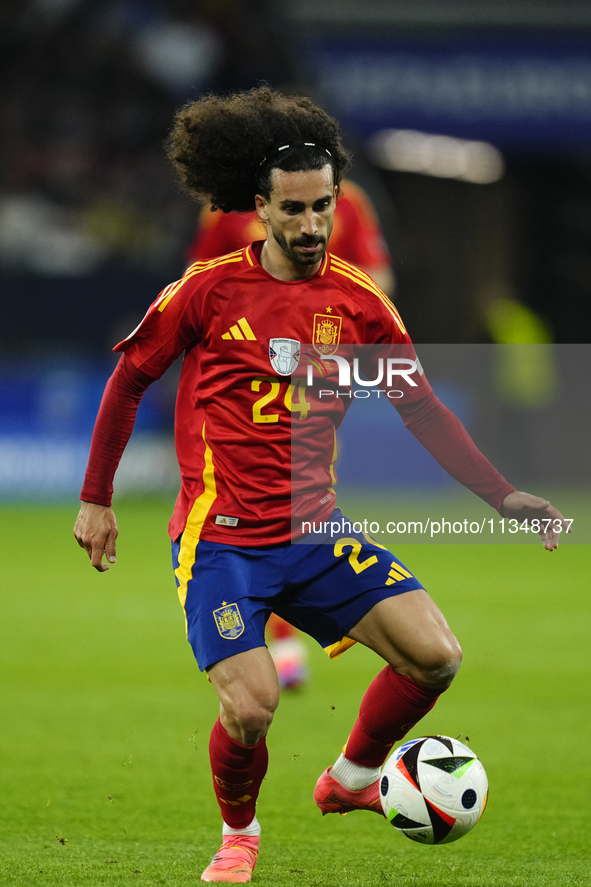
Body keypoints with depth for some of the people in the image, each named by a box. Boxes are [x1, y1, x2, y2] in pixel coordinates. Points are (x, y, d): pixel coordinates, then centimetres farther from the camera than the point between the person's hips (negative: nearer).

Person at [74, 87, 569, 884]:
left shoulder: (357, 302, 3)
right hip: (220, 539, -4)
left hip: (313, 532, 4)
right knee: (251, 707, -18)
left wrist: (504, 497, 1)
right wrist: (95, 500, 7)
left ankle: (352, 779, 16)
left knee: (435, 655, -10)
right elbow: (129, 379, 5)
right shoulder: (209, 290, -6)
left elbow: (422, 408, 8)